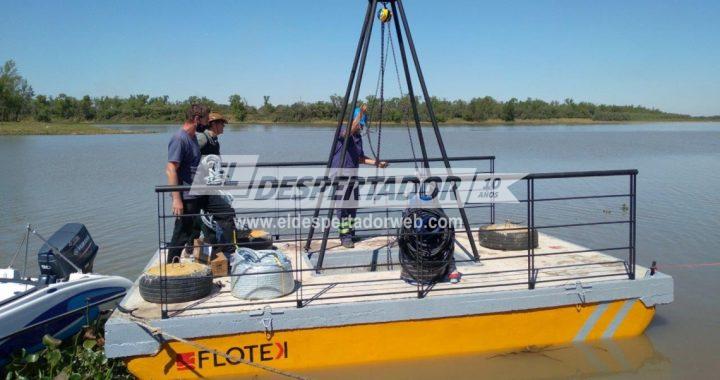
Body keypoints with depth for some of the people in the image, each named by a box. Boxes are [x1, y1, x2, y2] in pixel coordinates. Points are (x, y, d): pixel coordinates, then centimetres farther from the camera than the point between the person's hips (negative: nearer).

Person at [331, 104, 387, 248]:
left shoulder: (358, 137, 14)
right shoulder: (342, 130, -8)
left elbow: (360, 157, 20)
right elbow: (350, 130, -33)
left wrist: (376, 163, 10)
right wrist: (360, 113, -37)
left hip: (352, 176, 8)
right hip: (340, 175, -8)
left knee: (353, 206, 10)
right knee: (343, 206, -10)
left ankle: (350, 234, 20)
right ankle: (345, 237, -8)